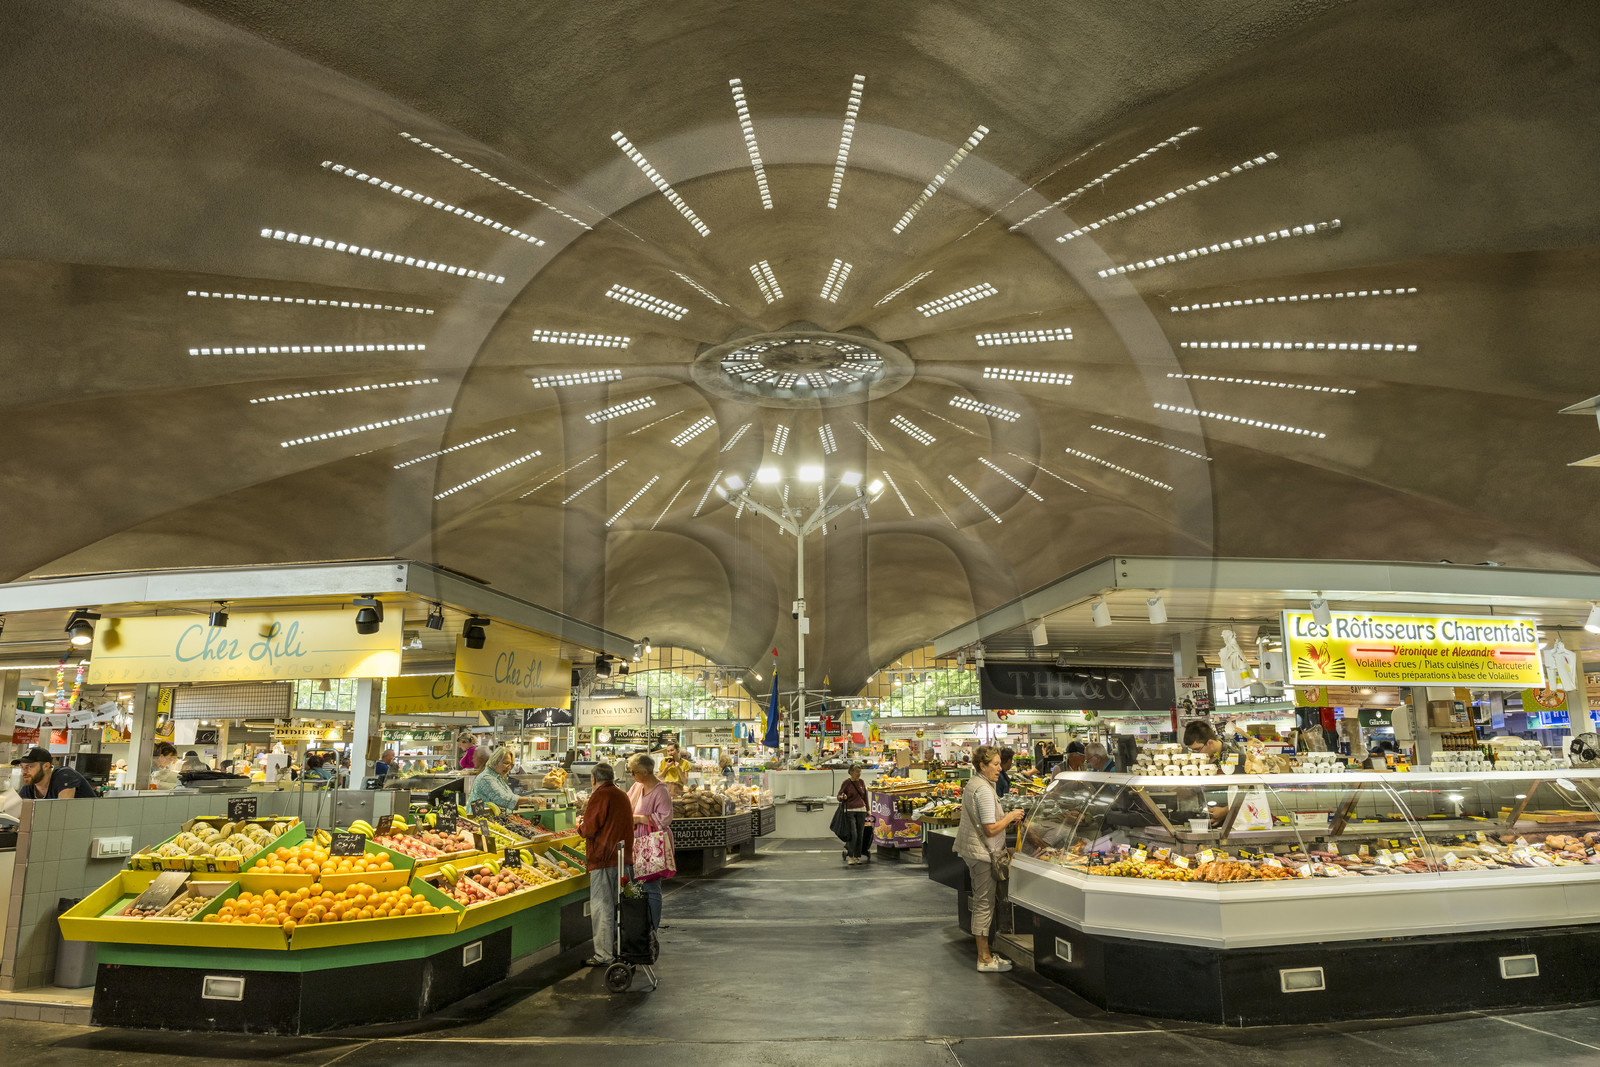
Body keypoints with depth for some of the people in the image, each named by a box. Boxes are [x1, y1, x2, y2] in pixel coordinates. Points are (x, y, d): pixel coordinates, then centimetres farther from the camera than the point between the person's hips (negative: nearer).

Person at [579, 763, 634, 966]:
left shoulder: (599, 796, -11)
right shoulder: (623, 796, 14)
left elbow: (589, 829, -14)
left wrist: (580, 826, 8)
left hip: (603, 859, -8)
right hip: (623, 858, 8)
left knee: (601, 906, -2)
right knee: (618, 905, 16)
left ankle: (604, 955, 0)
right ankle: (619, 948, 24)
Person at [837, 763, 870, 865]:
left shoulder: (861, 782, 9)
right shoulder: (846, 782, -4)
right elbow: (839, 797, 1)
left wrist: (868, 810, 22)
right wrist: (842, 797, -21)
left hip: (861, 810, 4)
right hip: (849, 811, -4)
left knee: (860, 835, 3)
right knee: (853, 834, -12)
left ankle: (857, 857, 12)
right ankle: (850, 856, -3)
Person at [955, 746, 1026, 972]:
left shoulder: (972, 784, 12)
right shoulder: (984, 790, -21)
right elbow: (991, 829, -23)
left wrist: (1006, 817, 11)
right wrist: (1010, 817, -9)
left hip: (972, 849, 11)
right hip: (982, 852, -11)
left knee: (980, 902, 16)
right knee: (985, 903, -2)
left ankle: (984, 954, 24)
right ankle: (985, 959, 5)